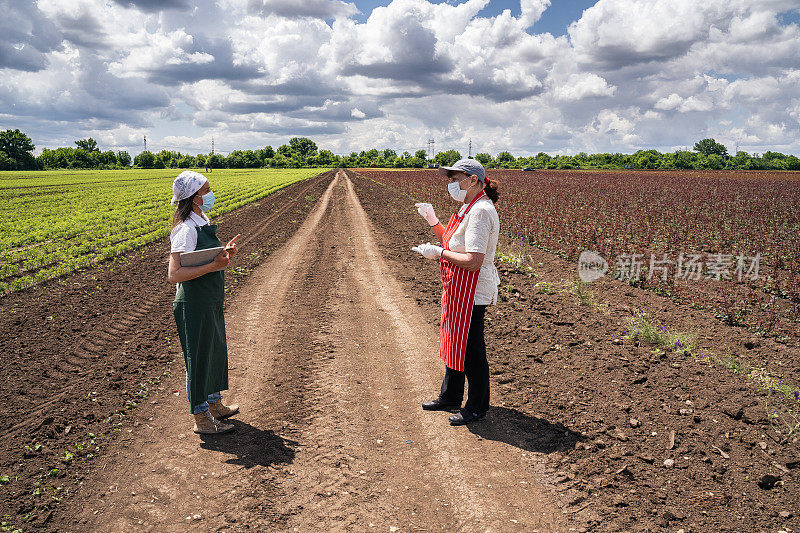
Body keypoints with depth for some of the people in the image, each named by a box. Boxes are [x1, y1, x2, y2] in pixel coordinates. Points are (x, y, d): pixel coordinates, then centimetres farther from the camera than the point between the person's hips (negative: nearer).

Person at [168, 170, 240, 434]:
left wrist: (224, 252, 0)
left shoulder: (203, 220, 8)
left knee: (215, 350, 21)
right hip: (194, 305, -10)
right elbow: (174, 274, -27)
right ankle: (201, 419, 20)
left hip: (211, 301, 10)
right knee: (199, 357, 4)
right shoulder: (185, 229, -21)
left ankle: (215, 405, 39)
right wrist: (213, 266, -29)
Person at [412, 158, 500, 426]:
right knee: (454, 342, 20)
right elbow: (452, 242, 17)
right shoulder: (469, 208, 11)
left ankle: (476, 407, 21)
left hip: (472, 290, -11)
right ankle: (449, 397, 37)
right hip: (458, 288, 11)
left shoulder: (480, 211, -22)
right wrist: (432, 220, 6)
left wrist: (439, 252, -18)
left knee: (470, 349, 3)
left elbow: (473, 261, -28)